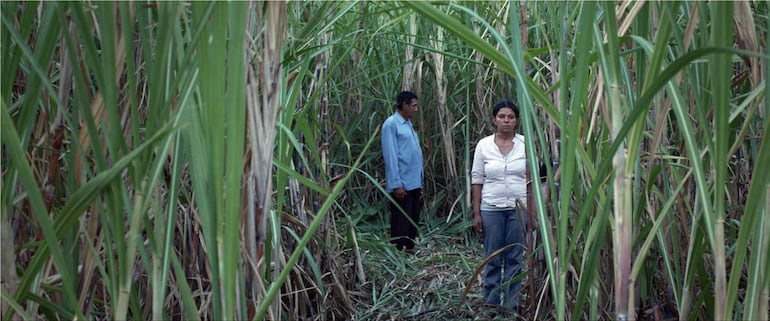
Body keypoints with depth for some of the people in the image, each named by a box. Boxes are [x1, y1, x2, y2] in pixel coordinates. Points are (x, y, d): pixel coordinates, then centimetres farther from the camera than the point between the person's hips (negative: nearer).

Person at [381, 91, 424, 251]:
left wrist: (420, 184, 16)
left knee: (413, 222, 12)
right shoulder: (391, 124, -9)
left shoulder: (408, 124, 17)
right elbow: (391, 157, -14)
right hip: (402, 185, -8)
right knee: (401, 224, -3)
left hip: (414, 185, 8)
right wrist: (396, 185, -17)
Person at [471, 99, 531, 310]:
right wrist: (476, 213, -2)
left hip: (518, 208, 0)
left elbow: (531, 180, 2)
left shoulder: (525, 144, 0)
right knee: (493, 259, 7)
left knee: (514, 259, 7)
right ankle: (490, 304, 18)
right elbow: (477, 181, 1)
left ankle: (511, 305, 17)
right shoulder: (484, 145, -1)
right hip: (491, 209, 0)